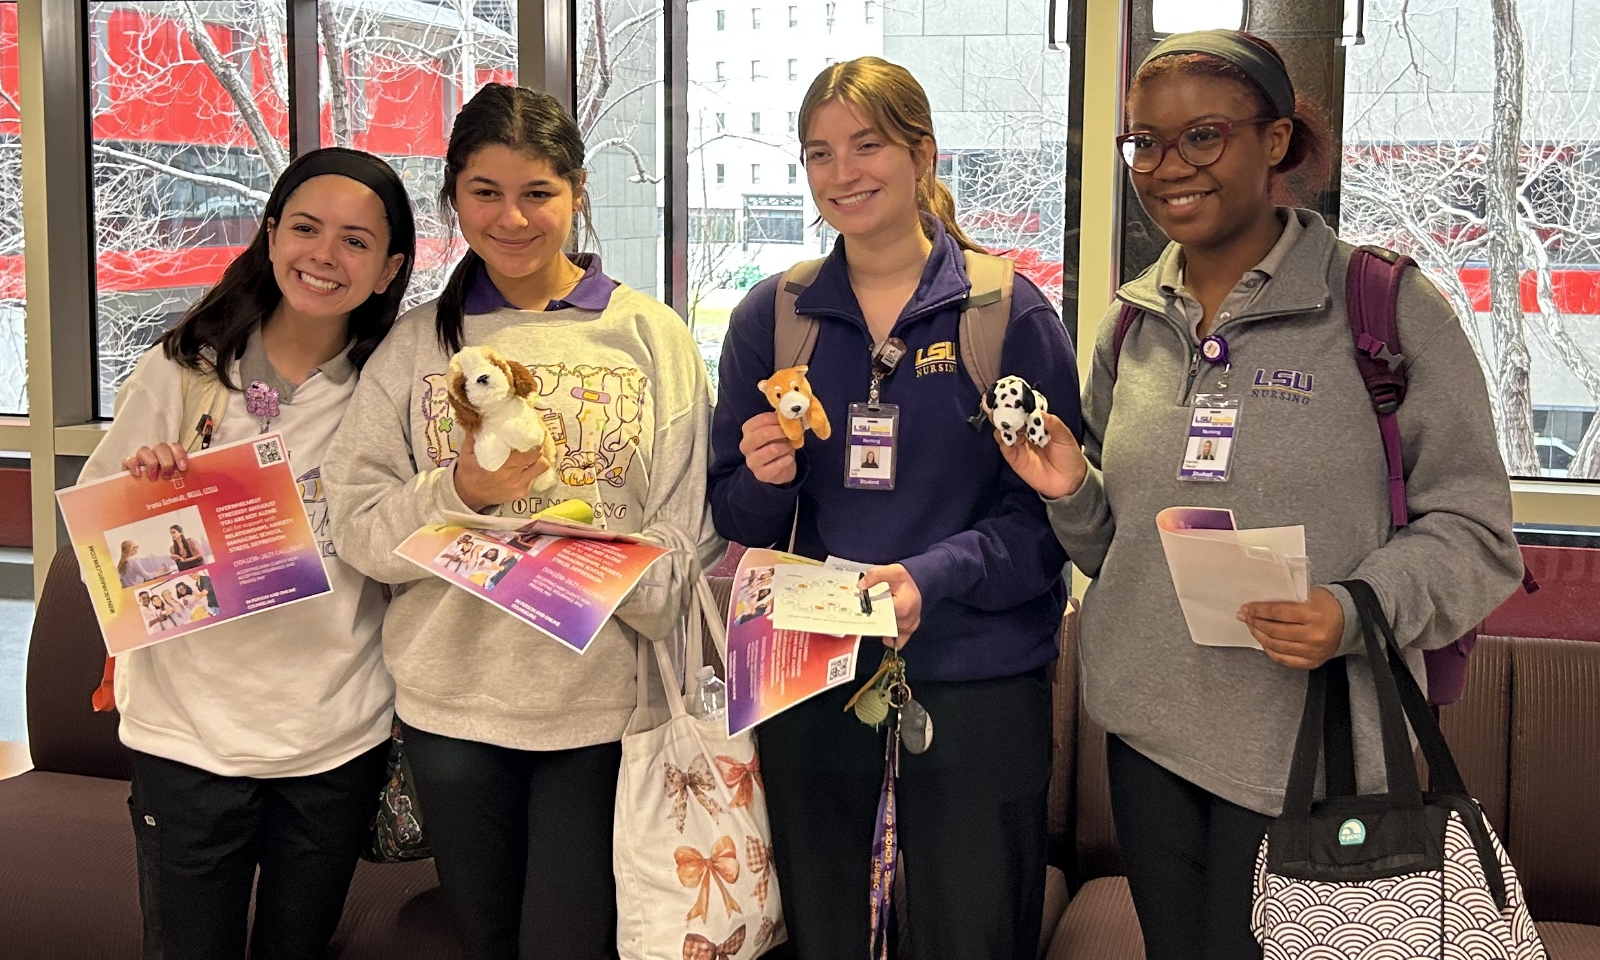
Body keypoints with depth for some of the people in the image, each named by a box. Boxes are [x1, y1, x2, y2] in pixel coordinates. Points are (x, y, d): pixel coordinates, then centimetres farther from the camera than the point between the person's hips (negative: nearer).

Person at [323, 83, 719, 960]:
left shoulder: (652, 336, 2)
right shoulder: (417, 345, 5)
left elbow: (689, 534, 1)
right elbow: (359, 531, -2)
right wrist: (463, 490, -18)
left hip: (605, 701, -2)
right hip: (452, 702, 2)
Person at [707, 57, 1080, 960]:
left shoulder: (1012, 311, -4)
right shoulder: (771, 316, 4)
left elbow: (1056, 505, -7)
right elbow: (738, 521, 8)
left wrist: (937, 574, -21)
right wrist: (765, 479, -14)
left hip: (978, 679, -2)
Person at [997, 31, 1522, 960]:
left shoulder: (1389, 307, -9)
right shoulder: (1130, 323, 7)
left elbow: (1474, 532, -8)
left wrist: (1356, 613, -24)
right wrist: (1070, 494, -6)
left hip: (1312, 753, -5)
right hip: (1147, 737, 5)